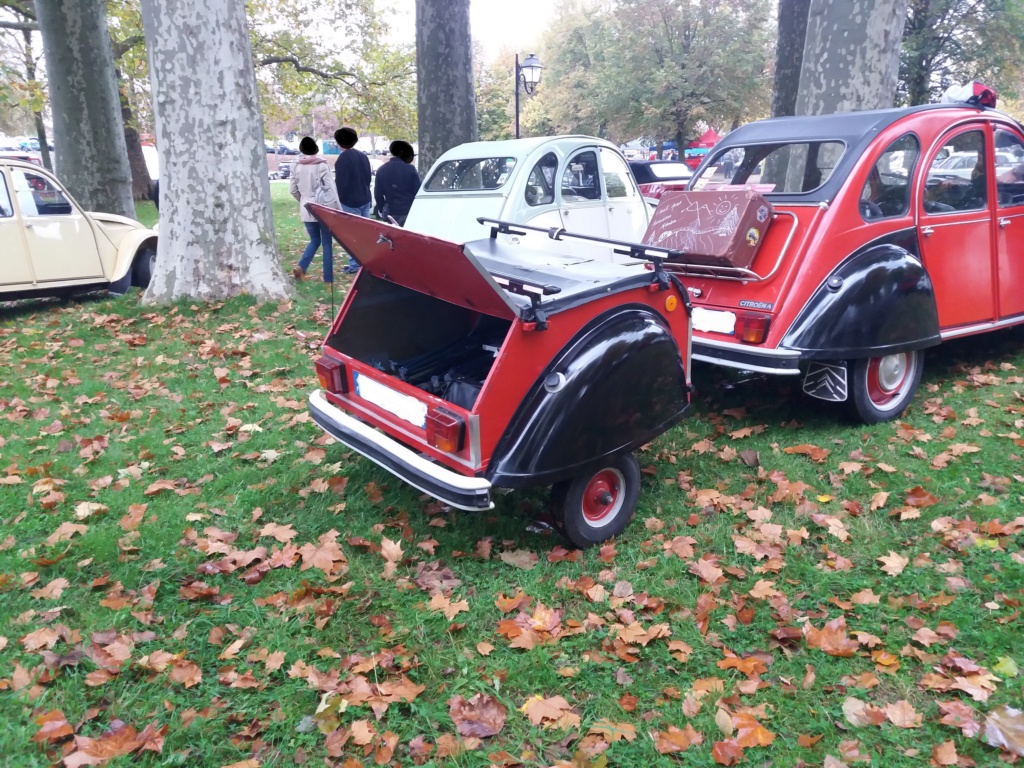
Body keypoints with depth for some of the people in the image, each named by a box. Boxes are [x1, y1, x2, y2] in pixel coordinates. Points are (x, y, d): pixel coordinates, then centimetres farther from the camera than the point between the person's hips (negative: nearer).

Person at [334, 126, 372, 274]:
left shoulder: (343, 158, -14)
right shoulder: (363, 156, 9)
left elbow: (340, 182, -15)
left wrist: (338, 199, -4)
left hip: (350, 202, -7)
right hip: (365, 200, 7)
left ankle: (355, 265, -3)